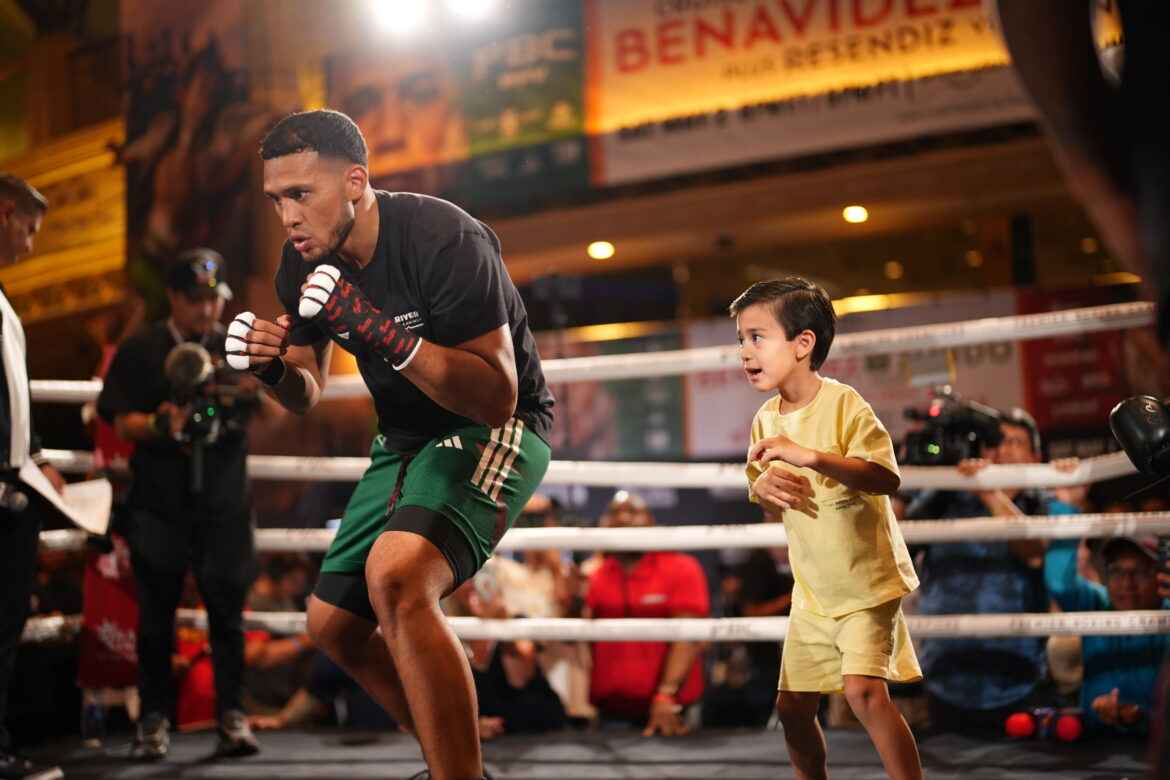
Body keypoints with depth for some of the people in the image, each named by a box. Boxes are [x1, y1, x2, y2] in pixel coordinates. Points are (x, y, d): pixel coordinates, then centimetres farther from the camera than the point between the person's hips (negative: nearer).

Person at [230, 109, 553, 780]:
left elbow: (496, 397, -30)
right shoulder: (305, 263, -4)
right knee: (334, 624, 14)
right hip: (406, 439, 8)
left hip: (495, 429, -8)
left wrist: (382, 332, -39)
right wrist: (274, 370, -15)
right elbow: (309, 394, 8)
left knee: (396, 577, -34)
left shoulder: (444, 240, -26)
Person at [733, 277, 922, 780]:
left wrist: (809, 456, -35)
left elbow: (886, 477, -27)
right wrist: (763, 489, -11)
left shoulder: (843, 404, -17)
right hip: (811, 592, 7)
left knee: (863, 689, -22)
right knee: (793, 706, 10)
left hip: (867, 581, -7)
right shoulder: (766, 419, 3)